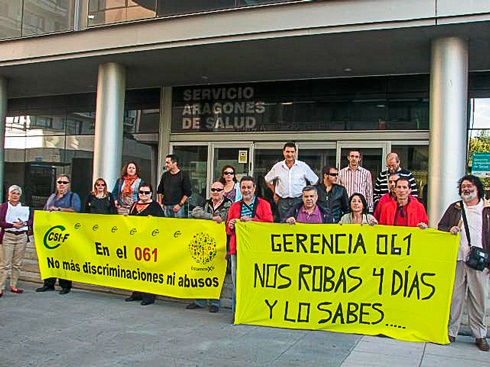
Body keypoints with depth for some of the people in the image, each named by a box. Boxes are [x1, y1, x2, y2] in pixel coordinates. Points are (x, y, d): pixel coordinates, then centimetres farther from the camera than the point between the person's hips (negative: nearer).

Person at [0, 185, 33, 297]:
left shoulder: (24, 207, 9)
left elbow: (31, 220, 9)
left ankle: (13, 286, 16)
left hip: (22, 236, 3)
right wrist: (13, 225, -17)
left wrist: (24, 223, -10)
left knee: (17, 263, 7)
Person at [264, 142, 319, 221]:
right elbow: (267, 180, 20)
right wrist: (275, 192, 13)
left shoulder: (303, 166, 1)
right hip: (283, 201, 2)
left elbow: (314, 181, 9)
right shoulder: (277, 167, 6)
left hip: (299, 200, -2)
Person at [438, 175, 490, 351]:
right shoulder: (454, 208, 14)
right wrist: (449, 229, -7)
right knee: (455, 296, 3)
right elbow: (440, 226, 16)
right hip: (457, 259, 1)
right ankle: (451, 331, 10)